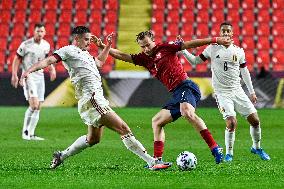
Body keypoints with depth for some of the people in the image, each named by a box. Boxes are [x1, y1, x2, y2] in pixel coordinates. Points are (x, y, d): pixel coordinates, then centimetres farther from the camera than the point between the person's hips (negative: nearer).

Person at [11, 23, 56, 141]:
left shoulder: (46, 45, 6)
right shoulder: (26, 45, -10)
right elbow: (17, 59, -4)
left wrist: (52, 69, 9)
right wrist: (14, 75, -12)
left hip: (40, 77, 6)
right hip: (28, 77, -6)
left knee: (38, 108, 4)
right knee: (34, 105, -19)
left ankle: (31, 134, 9)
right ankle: (25, 131, -5)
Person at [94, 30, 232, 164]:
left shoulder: (165, 48, 2)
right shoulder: (144, 59, 19)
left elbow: (189, 44, 0)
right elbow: (121, 55, 19)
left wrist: (214, 40, -4)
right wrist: (103, 47, 8)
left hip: (185, 86, -9)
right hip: (176, 95, 9)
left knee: (187, 112, -34)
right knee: (156, 121, 11)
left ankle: (215, 149, -42)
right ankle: (157, 159, 9)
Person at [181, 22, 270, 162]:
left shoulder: (239, 51, 5)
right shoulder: (212, 48, -1)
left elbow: (244, 71, 15)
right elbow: (195, 61, 5)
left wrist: (251, 92, 15)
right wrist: (182, 50, -9)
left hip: (237, 91, 3)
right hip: (222, 93, -3)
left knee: (255, 120, 0)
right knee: (231, 123, -20)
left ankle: (256, 148, 25)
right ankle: (229, 154, -2)